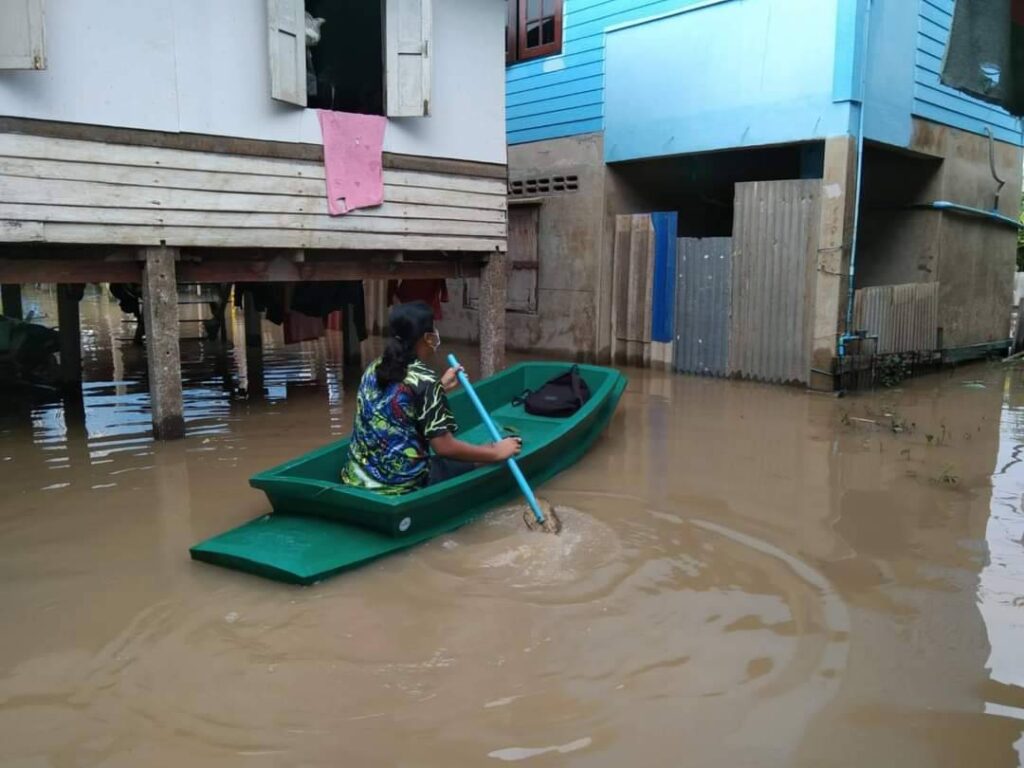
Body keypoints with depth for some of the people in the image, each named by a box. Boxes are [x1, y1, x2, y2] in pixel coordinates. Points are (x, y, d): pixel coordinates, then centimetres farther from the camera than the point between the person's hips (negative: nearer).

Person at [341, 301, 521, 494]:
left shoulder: (375, 368, 5)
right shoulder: (424, 380, -17)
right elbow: (444, 447, -18)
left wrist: (441, 387, 22)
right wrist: (496, 453, -8)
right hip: (399, 485, -8)